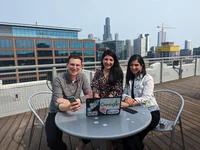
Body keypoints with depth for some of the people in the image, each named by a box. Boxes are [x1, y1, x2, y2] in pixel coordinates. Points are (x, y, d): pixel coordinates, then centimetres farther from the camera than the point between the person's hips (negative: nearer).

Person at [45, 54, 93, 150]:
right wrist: (67, 107, -50)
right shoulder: (58, 79, -20)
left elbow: (90, 95, -10)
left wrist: (75, 101, -26)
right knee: (53, 141, -22)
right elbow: (57, 104, -26)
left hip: (74, 111, 3)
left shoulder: (82, 76, -8)